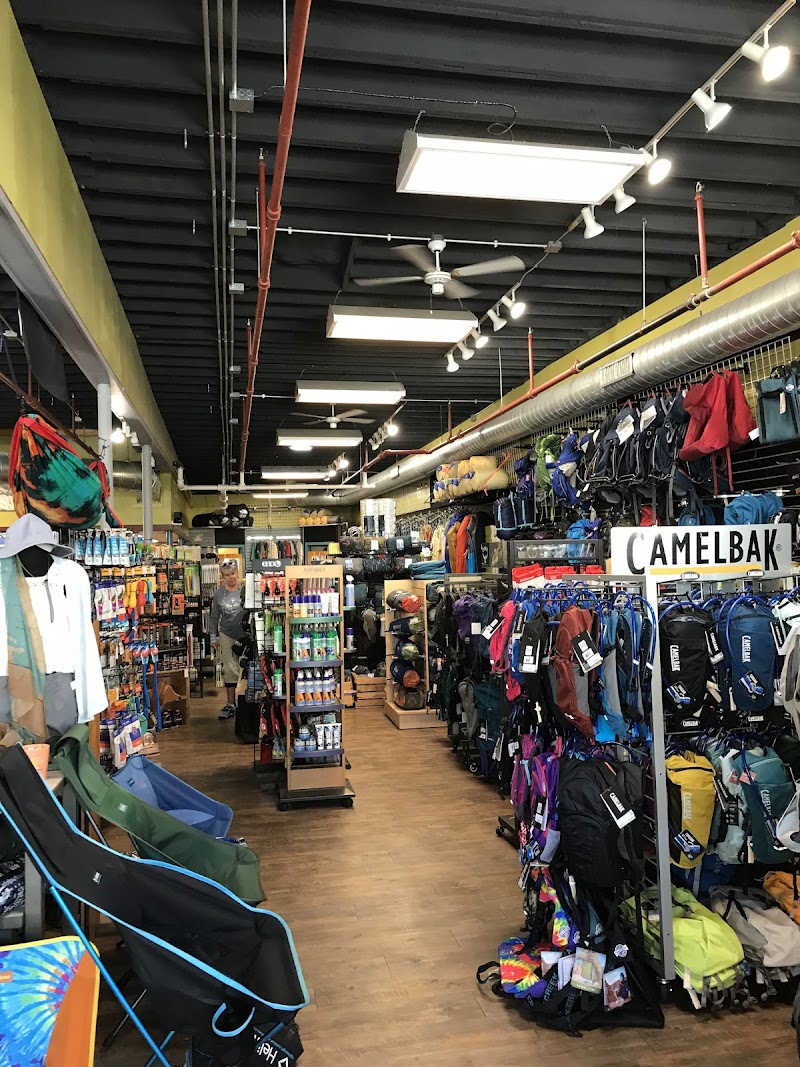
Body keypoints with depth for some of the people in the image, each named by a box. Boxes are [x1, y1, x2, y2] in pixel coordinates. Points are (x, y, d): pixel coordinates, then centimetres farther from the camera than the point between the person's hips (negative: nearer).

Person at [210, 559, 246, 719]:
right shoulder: (219, 593, 1)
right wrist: (214, 637, 8)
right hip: (227, 635, 3)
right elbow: (214, 617, 10)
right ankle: (231, 704, 17)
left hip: (246, 634, -3)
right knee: (230, 669, 8)